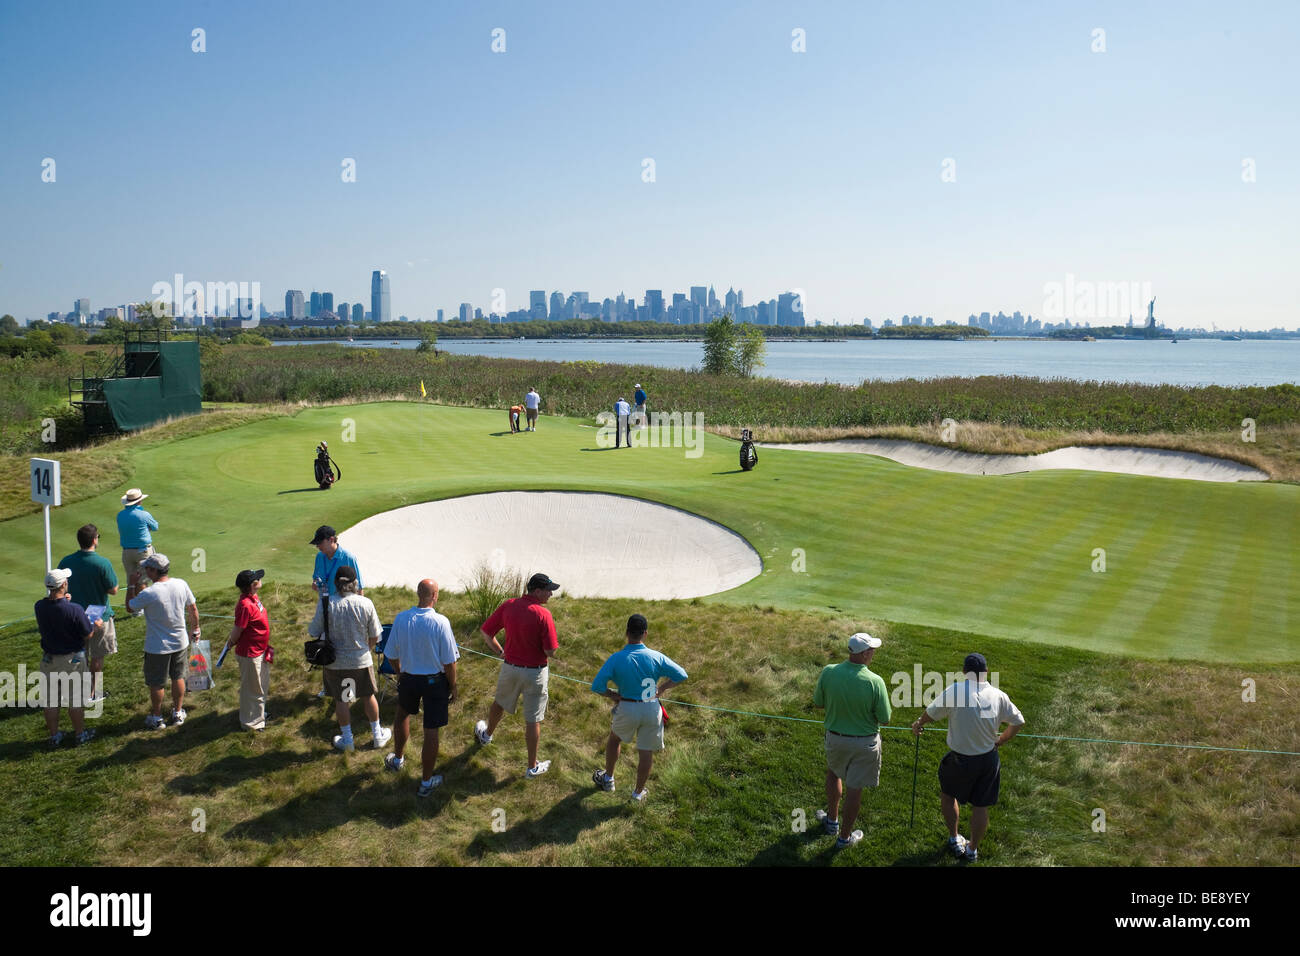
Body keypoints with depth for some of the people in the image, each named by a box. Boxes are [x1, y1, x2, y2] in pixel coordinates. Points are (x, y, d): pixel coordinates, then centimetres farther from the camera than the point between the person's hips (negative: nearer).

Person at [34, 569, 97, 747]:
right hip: (72, 659, -4)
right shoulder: (74, 609, -26)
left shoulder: (39, 606, -13)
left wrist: (61, 599, 10)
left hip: (49, 659, 4)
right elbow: (88, 635, -15)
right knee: (75, 699, 12)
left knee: (50, 700, 16)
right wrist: (95, 626, 6)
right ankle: (80, 734, 24)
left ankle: (54, 736, 28)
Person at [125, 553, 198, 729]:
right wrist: (195, 629, 17)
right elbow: (193, 609, 2)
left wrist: (132, 585, 4)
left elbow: (130, 607, -6)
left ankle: (156, 718, 28)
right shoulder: (181, 584, -10)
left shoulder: (148, 593, -24)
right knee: (178, 678, 20)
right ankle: (178, 713, 33)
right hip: (180, 642, 5)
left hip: (157, 647, -5)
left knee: (156, 684, 13)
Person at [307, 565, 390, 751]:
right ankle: (377, 735, 32)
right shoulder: (366, 604, -15)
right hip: (361, 659, 1)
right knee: (368, 696, 19)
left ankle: (347, 739, 28)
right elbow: (374, 635, -5)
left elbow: (314, 632, -8)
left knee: (341, 700, 16)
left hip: (336, 661, -1)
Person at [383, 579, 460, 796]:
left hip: (409, 678, 3)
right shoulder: (441, 623, -21)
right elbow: (449, 661, -15)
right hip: (435, 680, -3)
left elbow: (391, 655, 0)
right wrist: (453, 686, 0)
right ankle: (426, 782, 20)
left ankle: (397, 759, 51)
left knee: (402, 715, 32)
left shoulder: (400, 619, -12)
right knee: (431, 731, 8)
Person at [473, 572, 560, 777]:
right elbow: (550, 651, -22)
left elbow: (485, 631, 1)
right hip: (535, 673, -5)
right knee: (533, 720, 8)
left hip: (510, 667, 5)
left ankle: (486, 735, 57)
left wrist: (499, 652, 12)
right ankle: (532, 766, 20)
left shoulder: (509, 606, -7)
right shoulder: (543, 615, -23)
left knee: (500, 702, 31)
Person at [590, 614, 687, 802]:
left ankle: (608, 779, 44)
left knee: (614, 738, 29)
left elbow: (597, 686, -18)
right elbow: (681, 675, -6)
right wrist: (661, 689, 5)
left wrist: (613, 695, 0)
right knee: (646, 752, 16)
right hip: (652, 710, 0)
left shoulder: (616, 659, -15)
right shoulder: (656, 657, -12)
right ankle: (639, 792, 30)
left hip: (627, 709, 0)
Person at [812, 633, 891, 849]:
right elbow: (885, 719, -15)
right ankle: (845, 836, 29)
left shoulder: (828, 672, -17)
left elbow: (817, 703, -2)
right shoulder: (875, 682, -25)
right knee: (854, 788, 13)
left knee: (833, 773, 31)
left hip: (835, 737, 3)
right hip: (865, 742, -3)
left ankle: (832, 820, 43)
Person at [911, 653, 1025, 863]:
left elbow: (931, 713, -6)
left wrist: (918, 724, 15)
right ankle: (972, 849, 30)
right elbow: (1018, 722, 6)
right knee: (981, 806, 16)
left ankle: (955, 840, 32)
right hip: (988, 759, 3)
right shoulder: (998, 696, -8)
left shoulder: (954, 692, -20)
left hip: (960, 759, -3)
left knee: (948, 795, 23)